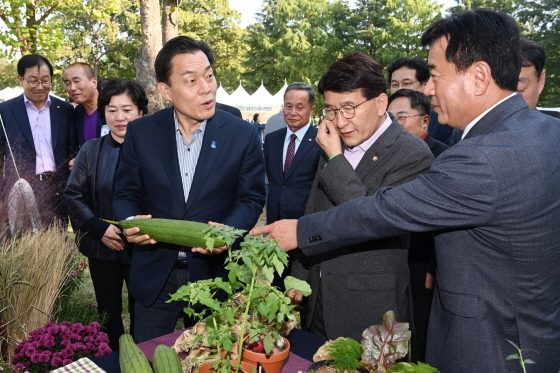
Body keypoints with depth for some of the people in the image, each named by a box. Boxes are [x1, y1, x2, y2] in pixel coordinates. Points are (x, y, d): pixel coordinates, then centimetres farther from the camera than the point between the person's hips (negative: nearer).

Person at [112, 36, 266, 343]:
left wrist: (227, 232, -22)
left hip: (216, 274, -1)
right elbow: (126, 193, 4)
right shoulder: (140, 133, -3)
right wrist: (130, 222, -18)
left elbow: (251, 198, -4)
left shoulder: (243, 135, -7)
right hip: (155, 275, 1)